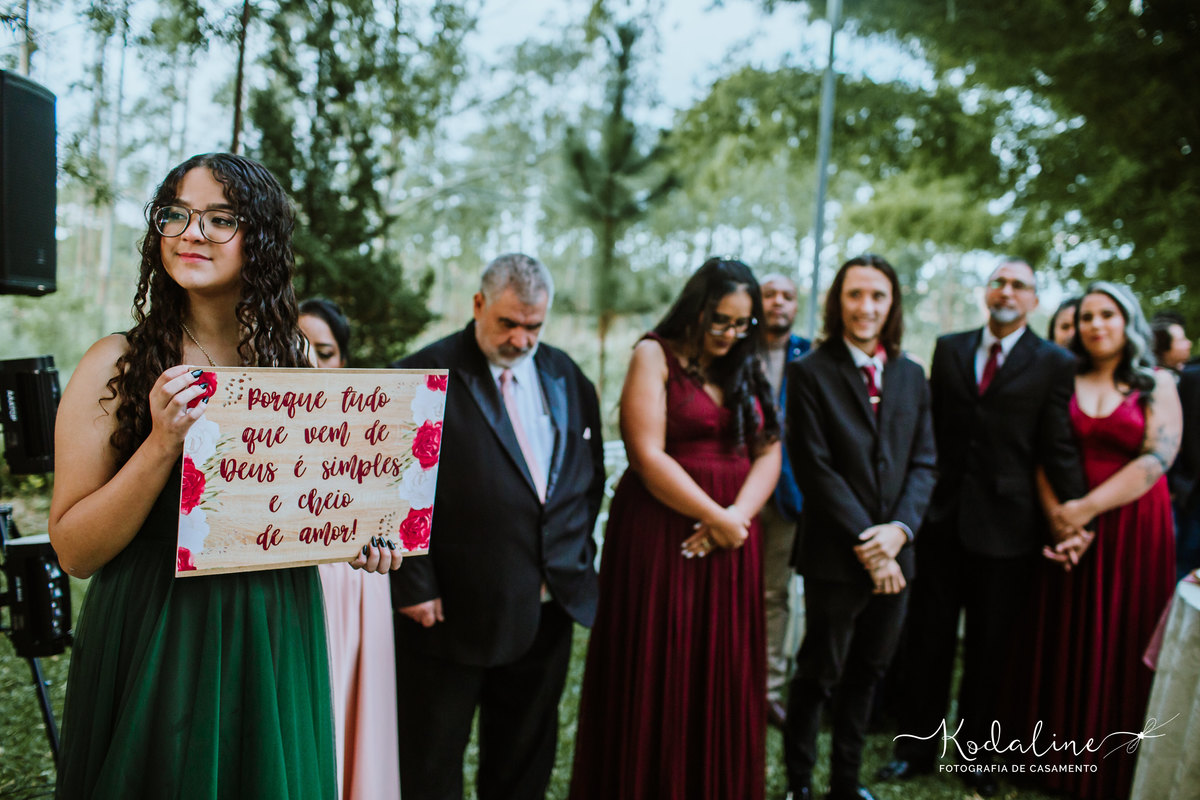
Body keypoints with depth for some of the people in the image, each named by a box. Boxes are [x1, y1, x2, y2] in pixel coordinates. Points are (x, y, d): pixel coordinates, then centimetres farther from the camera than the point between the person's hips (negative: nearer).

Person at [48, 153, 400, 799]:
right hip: (153, 643, -3)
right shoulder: (116, 364, -8)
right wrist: (163, 443, -23)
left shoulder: (296, 365, 1)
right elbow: (73, 551, -10)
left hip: (274, 642, 3)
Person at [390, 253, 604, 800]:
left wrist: (577, 558, 9)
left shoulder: (566, 377, 8)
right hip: (454, 612, -5)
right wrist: (415, 588, -14)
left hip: (549, 607, 5)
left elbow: (590, 473, 16)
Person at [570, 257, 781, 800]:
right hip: (662, 533, -5)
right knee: (658, 677, 1)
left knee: (723, 673, 9)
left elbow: (768, 453, 6)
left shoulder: (746, 369, 14)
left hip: (732, 536, 5)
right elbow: (649, 457, -13)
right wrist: (717, 518, -12)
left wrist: (737, 515, -11)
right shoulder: (655, 356, -3)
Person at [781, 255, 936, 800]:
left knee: (867, 674, 15)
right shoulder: (810, 372, -6)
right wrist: (865, 544, -14)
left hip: (894, 553, 5)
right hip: (835, 555, -5)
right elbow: (814, 467, -11)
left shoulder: (911, 376, 10)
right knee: (819, 676, 6)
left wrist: (900, 528, -10)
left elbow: (923, 463, 7)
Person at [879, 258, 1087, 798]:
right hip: (943, 517, 2)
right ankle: (916, 748, 24)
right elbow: (933, 427, 6)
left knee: (990, 650, 10)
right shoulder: (949, 350, 8)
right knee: (928, 640, 10)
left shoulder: (1053, 363, -1)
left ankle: (976, 754, 27)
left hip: (1006, 525, -2)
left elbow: (1059, 448, -4)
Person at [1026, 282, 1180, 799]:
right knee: (1068, 645, 6)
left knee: (1122, 650, 4)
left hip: (1134, 529, -1)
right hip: (1071, 531, 2)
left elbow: (1159, 456, -10)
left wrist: (1087, 508, -17)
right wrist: (1057, 516, -16)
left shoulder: (1157, 385, 3)